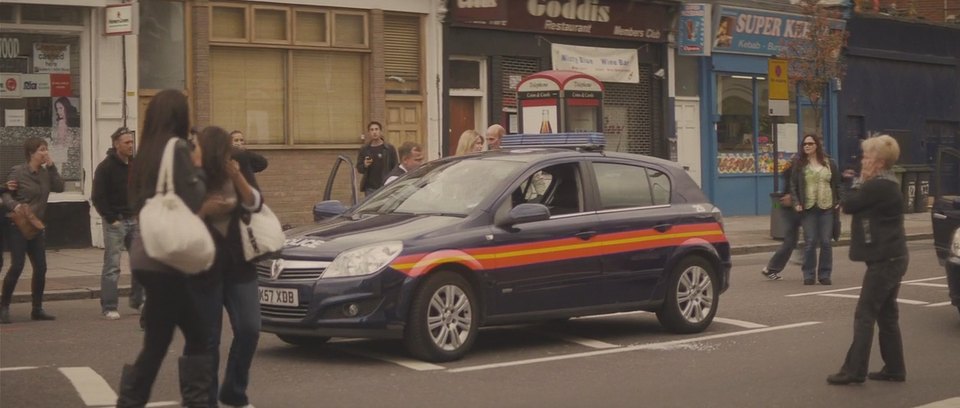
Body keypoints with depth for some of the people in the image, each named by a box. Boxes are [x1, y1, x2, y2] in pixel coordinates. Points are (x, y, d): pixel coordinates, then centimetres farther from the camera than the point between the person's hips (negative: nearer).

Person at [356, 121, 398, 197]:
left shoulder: (390, 148, 4)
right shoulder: (364, 150, 10)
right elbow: (359, 169, 12)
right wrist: (365, 165, -11)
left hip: (386, 187, -2)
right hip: (370, 188, 2)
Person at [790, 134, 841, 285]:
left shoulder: (830, 163, 7)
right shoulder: (799, 164, 5)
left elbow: (836, 184, 11)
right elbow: (793, 185, 5)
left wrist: (837, 201, 2)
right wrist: (796, 202, -6)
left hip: (826, 208, 1)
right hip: (808, 209, -1)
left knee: (826, 242, 1)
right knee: (809, 242, -1)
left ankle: (824, 274, 10)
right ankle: (809, 275, 7)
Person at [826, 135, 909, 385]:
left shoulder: (878, 186, -20)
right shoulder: (885, 184, 14)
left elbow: (847, 205, -14)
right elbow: (855, 205, 19)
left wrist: (859, 181, -5)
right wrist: (861, 183, 6)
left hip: (884, 260, -10)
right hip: (892, 258, 10)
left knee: (865, 316, -6)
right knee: (886, 315, 14)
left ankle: (854, 370, -3)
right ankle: (894, 369, 19)